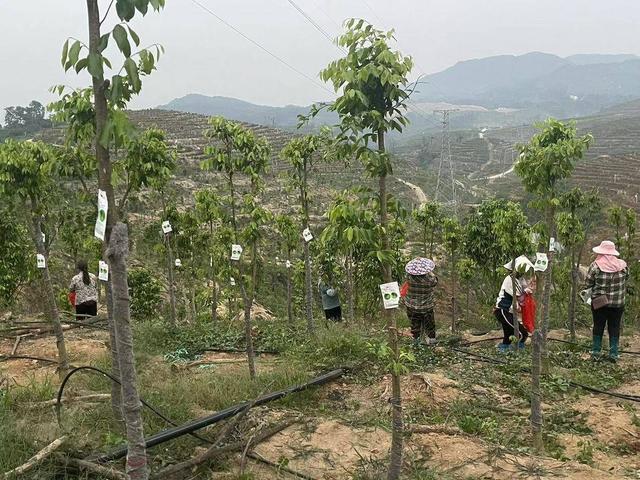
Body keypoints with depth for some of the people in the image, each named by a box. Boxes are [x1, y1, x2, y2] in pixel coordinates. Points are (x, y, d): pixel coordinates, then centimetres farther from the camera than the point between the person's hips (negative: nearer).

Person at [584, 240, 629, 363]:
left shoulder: (595, 266, -14)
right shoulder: (623, 265, -7)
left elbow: (588, 284, -9)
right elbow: (626, 280, 5)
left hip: (599, 302, -1)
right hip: (618, 303, 1)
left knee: (598, 326, 12)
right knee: (614, 328, 11)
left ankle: (596, 352, 18)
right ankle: (613, 354, 14)